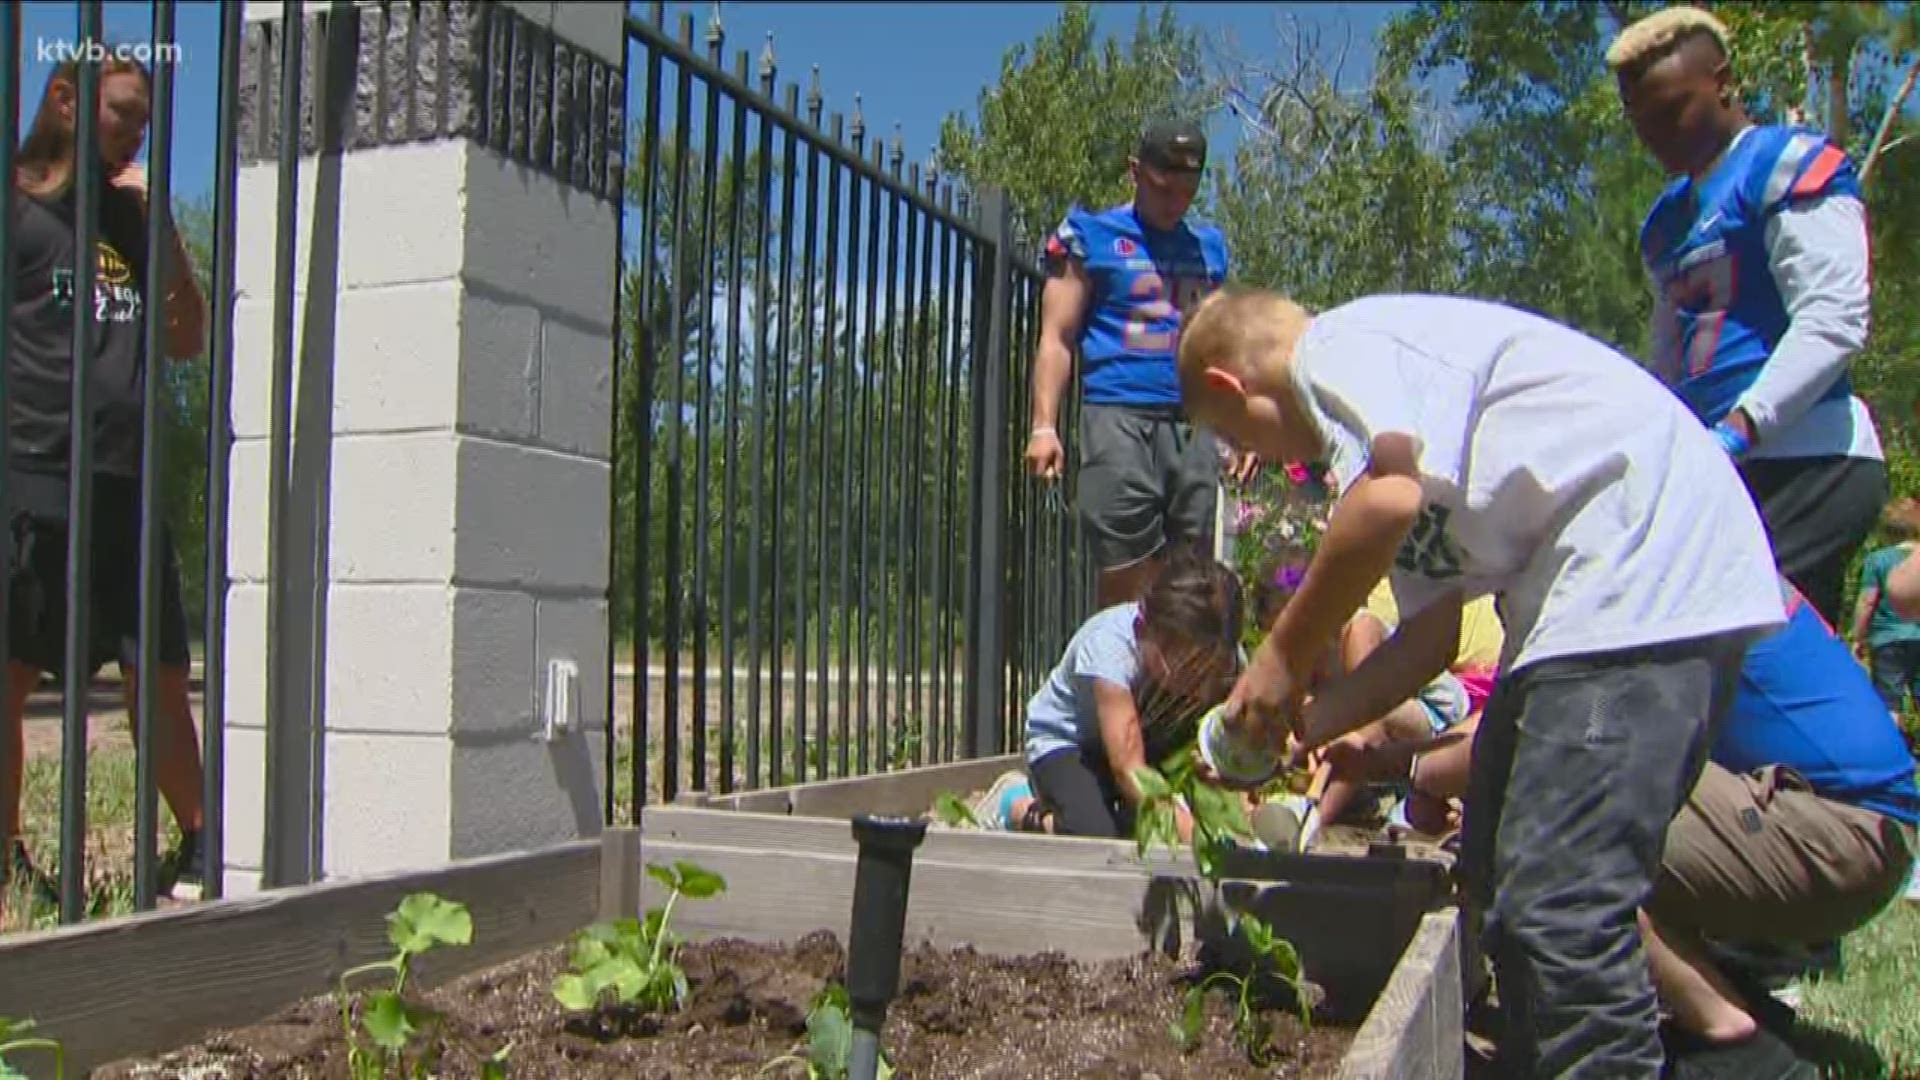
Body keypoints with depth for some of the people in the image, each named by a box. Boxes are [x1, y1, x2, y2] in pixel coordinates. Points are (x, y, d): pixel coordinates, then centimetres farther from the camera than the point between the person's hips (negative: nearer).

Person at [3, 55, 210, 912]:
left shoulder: (129, 220, 18)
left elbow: (189, 341, 18)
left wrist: (164, 227, 9)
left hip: (126, 487, 6)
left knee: (161, 678, 9)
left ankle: (199, 846, 20)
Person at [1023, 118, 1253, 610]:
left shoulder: (1210, 246, 20)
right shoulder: (1090, 236, 6)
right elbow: (1057, 338, 2)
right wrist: (1044, 426, -9)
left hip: (1193, 422, 5)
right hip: (1118, 416, -4)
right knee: (1125, 577, -10)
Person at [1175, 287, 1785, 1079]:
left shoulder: (1335, 346, -6)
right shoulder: (1381, 391, 23)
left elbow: (1389, 501, -26)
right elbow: (1432, 635, 20)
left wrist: (1283, 658, -13)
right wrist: (1295, 729, 18)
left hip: (1649, 565, -11)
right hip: (1586, 594, 11)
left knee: (1560, 904, -14)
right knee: (1501, 875, 17)